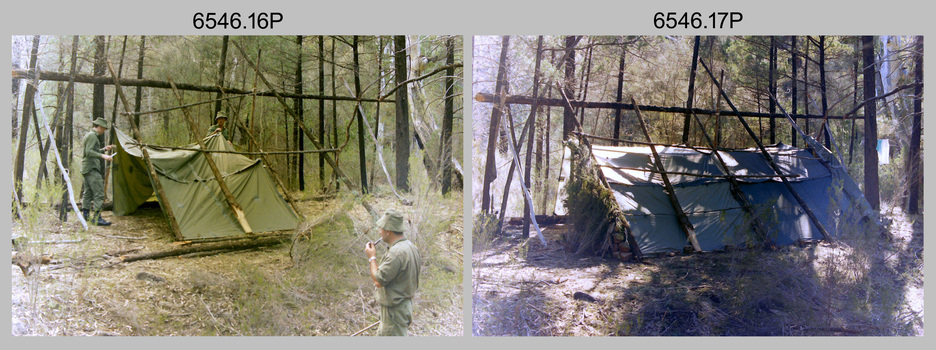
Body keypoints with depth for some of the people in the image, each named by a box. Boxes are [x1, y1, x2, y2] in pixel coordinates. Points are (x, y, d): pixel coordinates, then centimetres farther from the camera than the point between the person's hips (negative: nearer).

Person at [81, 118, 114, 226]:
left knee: (88, 192, 16)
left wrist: (104, 149, 26)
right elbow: (88, 152, -22)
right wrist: (103, 156, -28)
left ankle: (85, 215, 21)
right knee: (99, 193, -13)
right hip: (92, 168, -11)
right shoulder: (92, 135, -12)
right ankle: (96, 218, -16)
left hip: (86, 168, 11)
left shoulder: (87, 135, 21)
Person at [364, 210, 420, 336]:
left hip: (394, 310, -10)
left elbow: (378, 281, -22)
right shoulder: (410, 246, 4)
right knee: (382, 334, 23)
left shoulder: (396, 253, -27)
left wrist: (372, 257, -11)